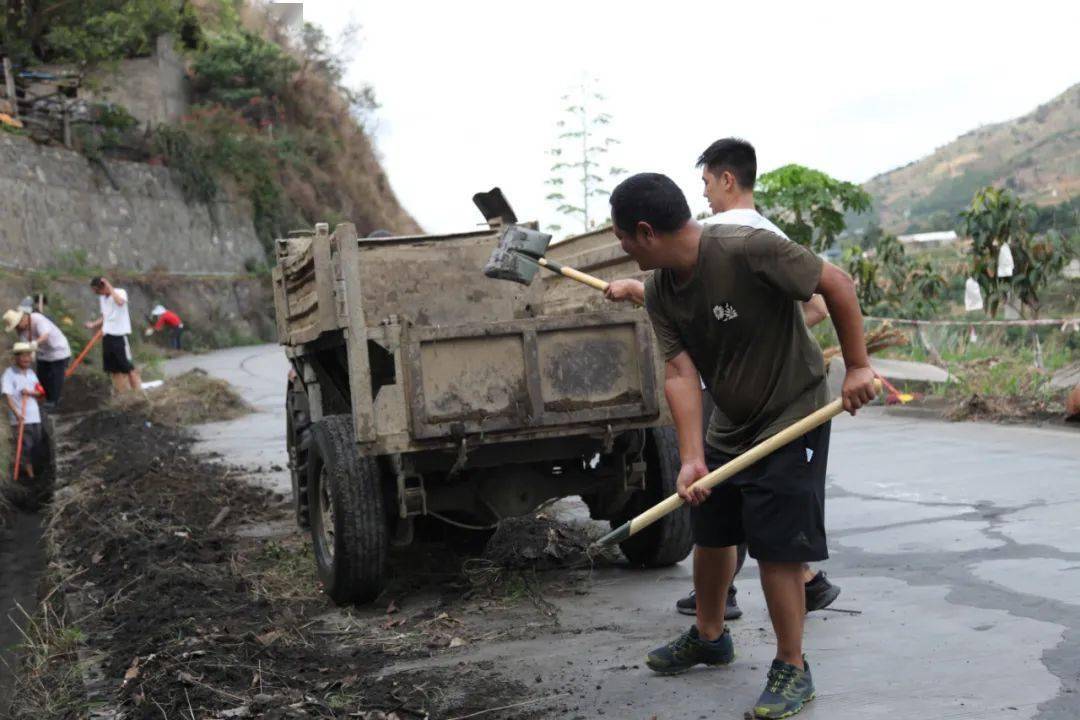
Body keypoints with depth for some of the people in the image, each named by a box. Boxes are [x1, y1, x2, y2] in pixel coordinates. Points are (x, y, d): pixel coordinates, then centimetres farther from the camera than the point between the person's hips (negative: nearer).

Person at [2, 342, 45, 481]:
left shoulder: (31, 373, 12)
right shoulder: (9, 374, -9)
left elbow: (40, 392, 12)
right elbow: (8, 396, -17)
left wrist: (30, 392, -11)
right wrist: (16, 413, -27)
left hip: (34, 416, 7)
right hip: (20, 418, -7)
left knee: (36, 444, 11)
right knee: (25, 446, -6)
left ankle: (23, 468, 26)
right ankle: (30, 474, -1)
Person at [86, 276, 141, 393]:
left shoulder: (120, 292, -11)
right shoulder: (102, 298, 12)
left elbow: (120, 302, -35)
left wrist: (109, 286, -27)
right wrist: (94, 324, 6)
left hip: (120, 335, -8)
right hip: (107, 336, 8)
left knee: (127, 366, -5)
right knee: (113, 368, 10)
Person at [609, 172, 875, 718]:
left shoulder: (748, 251, -27)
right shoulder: (659, 291, -6)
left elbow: (838, 284, -19)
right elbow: (680, 373, -12)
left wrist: (857, 367, -18)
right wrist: (692, 459, -22)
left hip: (793, 417, -7)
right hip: (729, 424, 8)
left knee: (777, 546, -8)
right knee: (709, 530, 18)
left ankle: (792, 669, 7)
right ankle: (709, 636, 40)